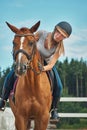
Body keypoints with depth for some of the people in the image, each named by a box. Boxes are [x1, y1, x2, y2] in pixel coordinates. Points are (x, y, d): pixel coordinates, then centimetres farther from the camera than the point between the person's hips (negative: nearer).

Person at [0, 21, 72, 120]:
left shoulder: (59, 47, -26)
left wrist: (43, 68, -50)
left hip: (46, 64, 0)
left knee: (58, 87, -19)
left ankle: (54, 109, 6)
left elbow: (51, 65, -30)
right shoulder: (41, 34, -27)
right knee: (10, 76, -15)